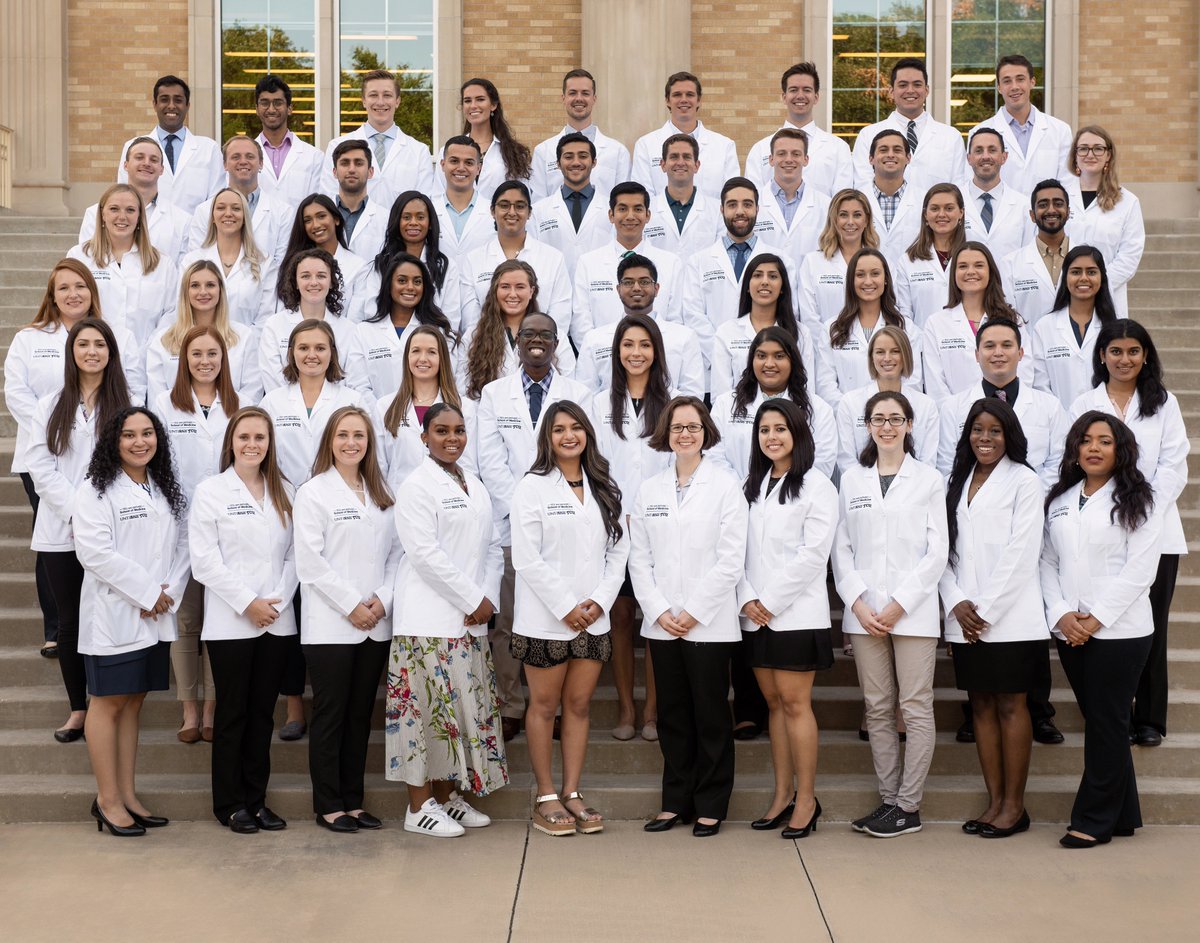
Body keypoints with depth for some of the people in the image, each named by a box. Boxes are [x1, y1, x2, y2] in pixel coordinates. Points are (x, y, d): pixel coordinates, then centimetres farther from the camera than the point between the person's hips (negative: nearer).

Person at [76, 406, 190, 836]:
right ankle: (107, 800, 6)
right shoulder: (97, 490, -6)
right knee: (108, 704, 0)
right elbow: (95, 551, -16)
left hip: (156, 618, 6)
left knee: (132, 704, 11)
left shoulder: (166, 491, 14)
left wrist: (169, 594, -7)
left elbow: (181, 545, 10)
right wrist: (147, 593, -15)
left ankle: (128, 795, 17)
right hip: (113, 616, -6)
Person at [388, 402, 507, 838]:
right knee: (428, 706, -4)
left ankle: (446, 796, 20)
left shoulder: (474, 486, 15)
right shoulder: (417, 486, -6)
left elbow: (492, 547, 14)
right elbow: (425, 553, -14)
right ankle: (419, 807, 4)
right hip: (429, 618, -7)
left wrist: (489, 598, -1)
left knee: (464, 707, 9)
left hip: (471, 620, 7)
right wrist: (473, 599, -13)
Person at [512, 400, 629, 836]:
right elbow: (527, 558, -10)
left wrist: (600, 600, -6)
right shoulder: (532, 488, -4)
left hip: (593, 619, 4)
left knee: (580, 705, 8)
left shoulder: (605, 490, 11)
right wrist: (566, 607, -13)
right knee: (544, 706, 4)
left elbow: (619, 550, 8)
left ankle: (572, 794, 15)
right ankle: (546, 797, 13)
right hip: (545, 619, -4)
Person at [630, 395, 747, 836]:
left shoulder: (725, 485, -2)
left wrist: (694, 612, -11)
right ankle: (676, 802, 20)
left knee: (711, 716, 3)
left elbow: (731, 559, -8)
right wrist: (660, 611, -5)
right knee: (672, 716, 10)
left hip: (709, 624, -3)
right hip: (661, 624, 4)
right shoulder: (649, 489, 10)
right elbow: (639, 559, 7)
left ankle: (711, 807, 13)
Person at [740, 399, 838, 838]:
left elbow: (812, 554, -12)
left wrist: (771, 602, -13)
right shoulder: (752, 487, 14)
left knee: (795, 704, -4)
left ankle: (806, 799, 5)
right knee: (774, 703, 9)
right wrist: (746, 599, -5)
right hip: (755, 616, 5)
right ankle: (782, 795, 16)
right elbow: (737, 549, 9)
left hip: (796, 615, -5)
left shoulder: (816, 486, -4)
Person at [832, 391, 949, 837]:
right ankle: (888, 799, 14)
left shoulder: (929, 479, 4)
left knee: (915, 708, -2)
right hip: (864, 611, 3)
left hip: (913, 610, -3)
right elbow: (842, 549, 7)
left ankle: (908, 807, 4)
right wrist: (857, 603, -6)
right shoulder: (851, 480, 11)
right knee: (877, 709, 6)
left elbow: (936, 552, -2)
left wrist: (898, 604, -10)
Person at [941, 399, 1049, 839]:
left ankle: (1014, 806, 8)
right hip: (964, 620, 5)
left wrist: (985, 609, -12)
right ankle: (994, 801, 15)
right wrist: (956, 602, -5)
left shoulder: (1023, 481, -3)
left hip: (1010, 618, -5)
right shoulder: (957, 482, 14)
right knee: (981, 706, 8)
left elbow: (1021, 553, -10)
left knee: (1010, 705, 1)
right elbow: (944, 547, 9)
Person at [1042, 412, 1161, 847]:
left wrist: (1096, 619, -14)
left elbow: (1139, 571, -9)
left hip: (1119, 631, -5)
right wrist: (1062, 614, -7)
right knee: (1098, 722, 10)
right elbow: (1048, 563, 8)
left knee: (1107, 724, -1)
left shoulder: (1136, 502, -2)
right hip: (1069, 632, 5)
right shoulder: (1059, 501, 12)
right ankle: (1122, 816, 20)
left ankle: (1094, 820, 6)